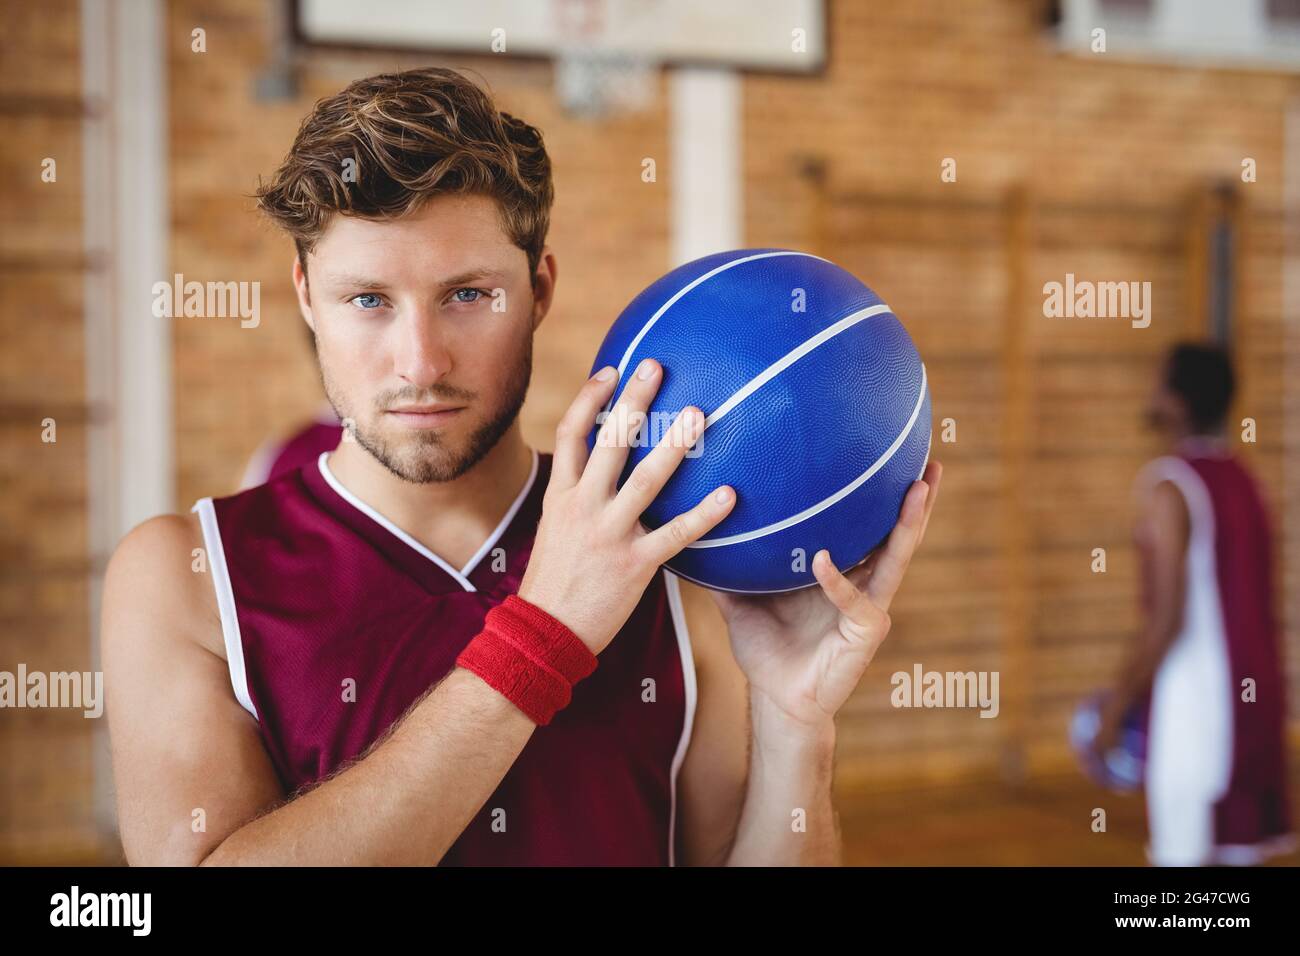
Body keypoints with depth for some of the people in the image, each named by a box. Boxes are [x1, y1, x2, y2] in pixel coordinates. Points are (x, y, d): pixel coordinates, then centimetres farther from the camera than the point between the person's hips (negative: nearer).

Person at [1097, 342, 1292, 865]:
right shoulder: (1240, 480, 10)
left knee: (1182, 853, -2)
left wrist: (1118, 703, -9)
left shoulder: (1168, 486, -15)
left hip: (1193, 704, -8)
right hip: (1253, 699, 8)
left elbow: (1166, 621, -19)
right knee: (1237, 849, 15)